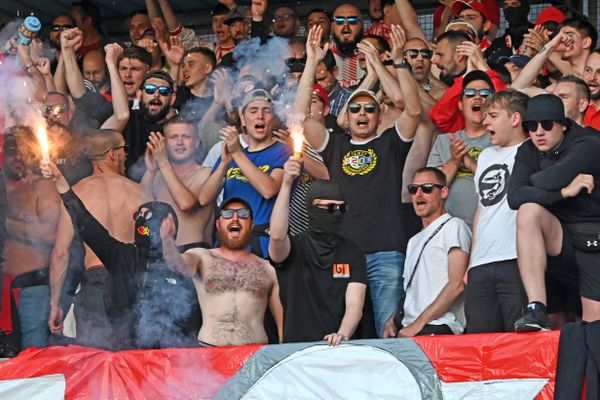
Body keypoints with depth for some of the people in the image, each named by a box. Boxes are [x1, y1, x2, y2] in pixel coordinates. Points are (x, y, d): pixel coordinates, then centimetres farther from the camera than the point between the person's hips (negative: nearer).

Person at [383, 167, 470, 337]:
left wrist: (419, 323, -14)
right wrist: (392, 321, 8)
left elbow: (457, 284, -10)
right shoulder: (415, 241, 29)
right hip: (407, 329, 7)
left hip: (438, 329, -7)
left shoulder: (453, 226, 2)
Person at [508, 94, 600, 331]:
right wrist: (563, 192, -20)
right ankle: (536, 310, -32)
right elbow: (515, 196, -13)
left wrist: (533, 179, -5)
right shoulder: (527, 152, 4)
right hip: (561, 246, 3)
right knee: (529, 210, -27)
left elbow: (552, 179, -27)